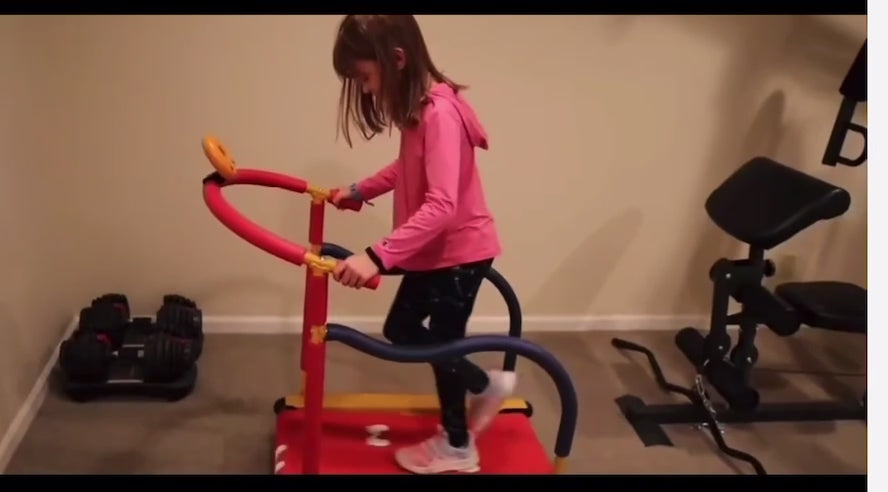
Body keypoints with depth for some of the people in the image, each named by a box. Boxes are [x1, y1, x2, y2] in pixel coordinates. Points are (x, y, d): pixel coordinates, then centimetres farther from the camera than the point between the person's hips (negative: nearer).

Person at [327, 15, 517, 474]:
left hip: (459, 250, -9)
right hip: (433, 249, 9)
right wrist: (360, 190, 12)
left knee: (441, 343, 7)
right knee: (400, 329, 19)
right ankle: (486, 385, 33)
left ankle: (456, 448, 29)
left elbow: (441, 207, -37)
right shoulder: (418, 106, 1)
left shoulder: (440, 113, -29)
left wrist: (377, 257, -41)